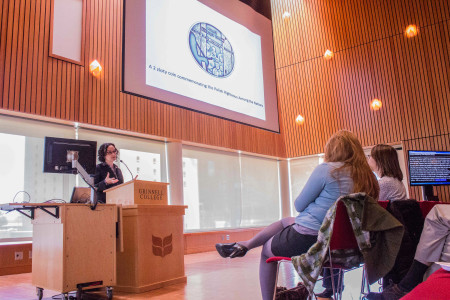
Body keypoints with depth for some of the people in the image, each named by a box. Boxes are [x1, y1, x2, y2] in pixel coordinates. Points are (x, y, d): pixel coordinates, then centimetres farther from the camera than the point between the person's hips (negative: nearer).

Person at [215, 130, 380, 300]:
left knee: (267, 250, 21)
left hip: (307, 239, -7)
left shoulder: (326, 169, -15)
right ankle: (244, 245, 32)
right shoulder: (367, 176, 4)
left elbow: (299, 205, -8)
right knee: (285, 221, 28)